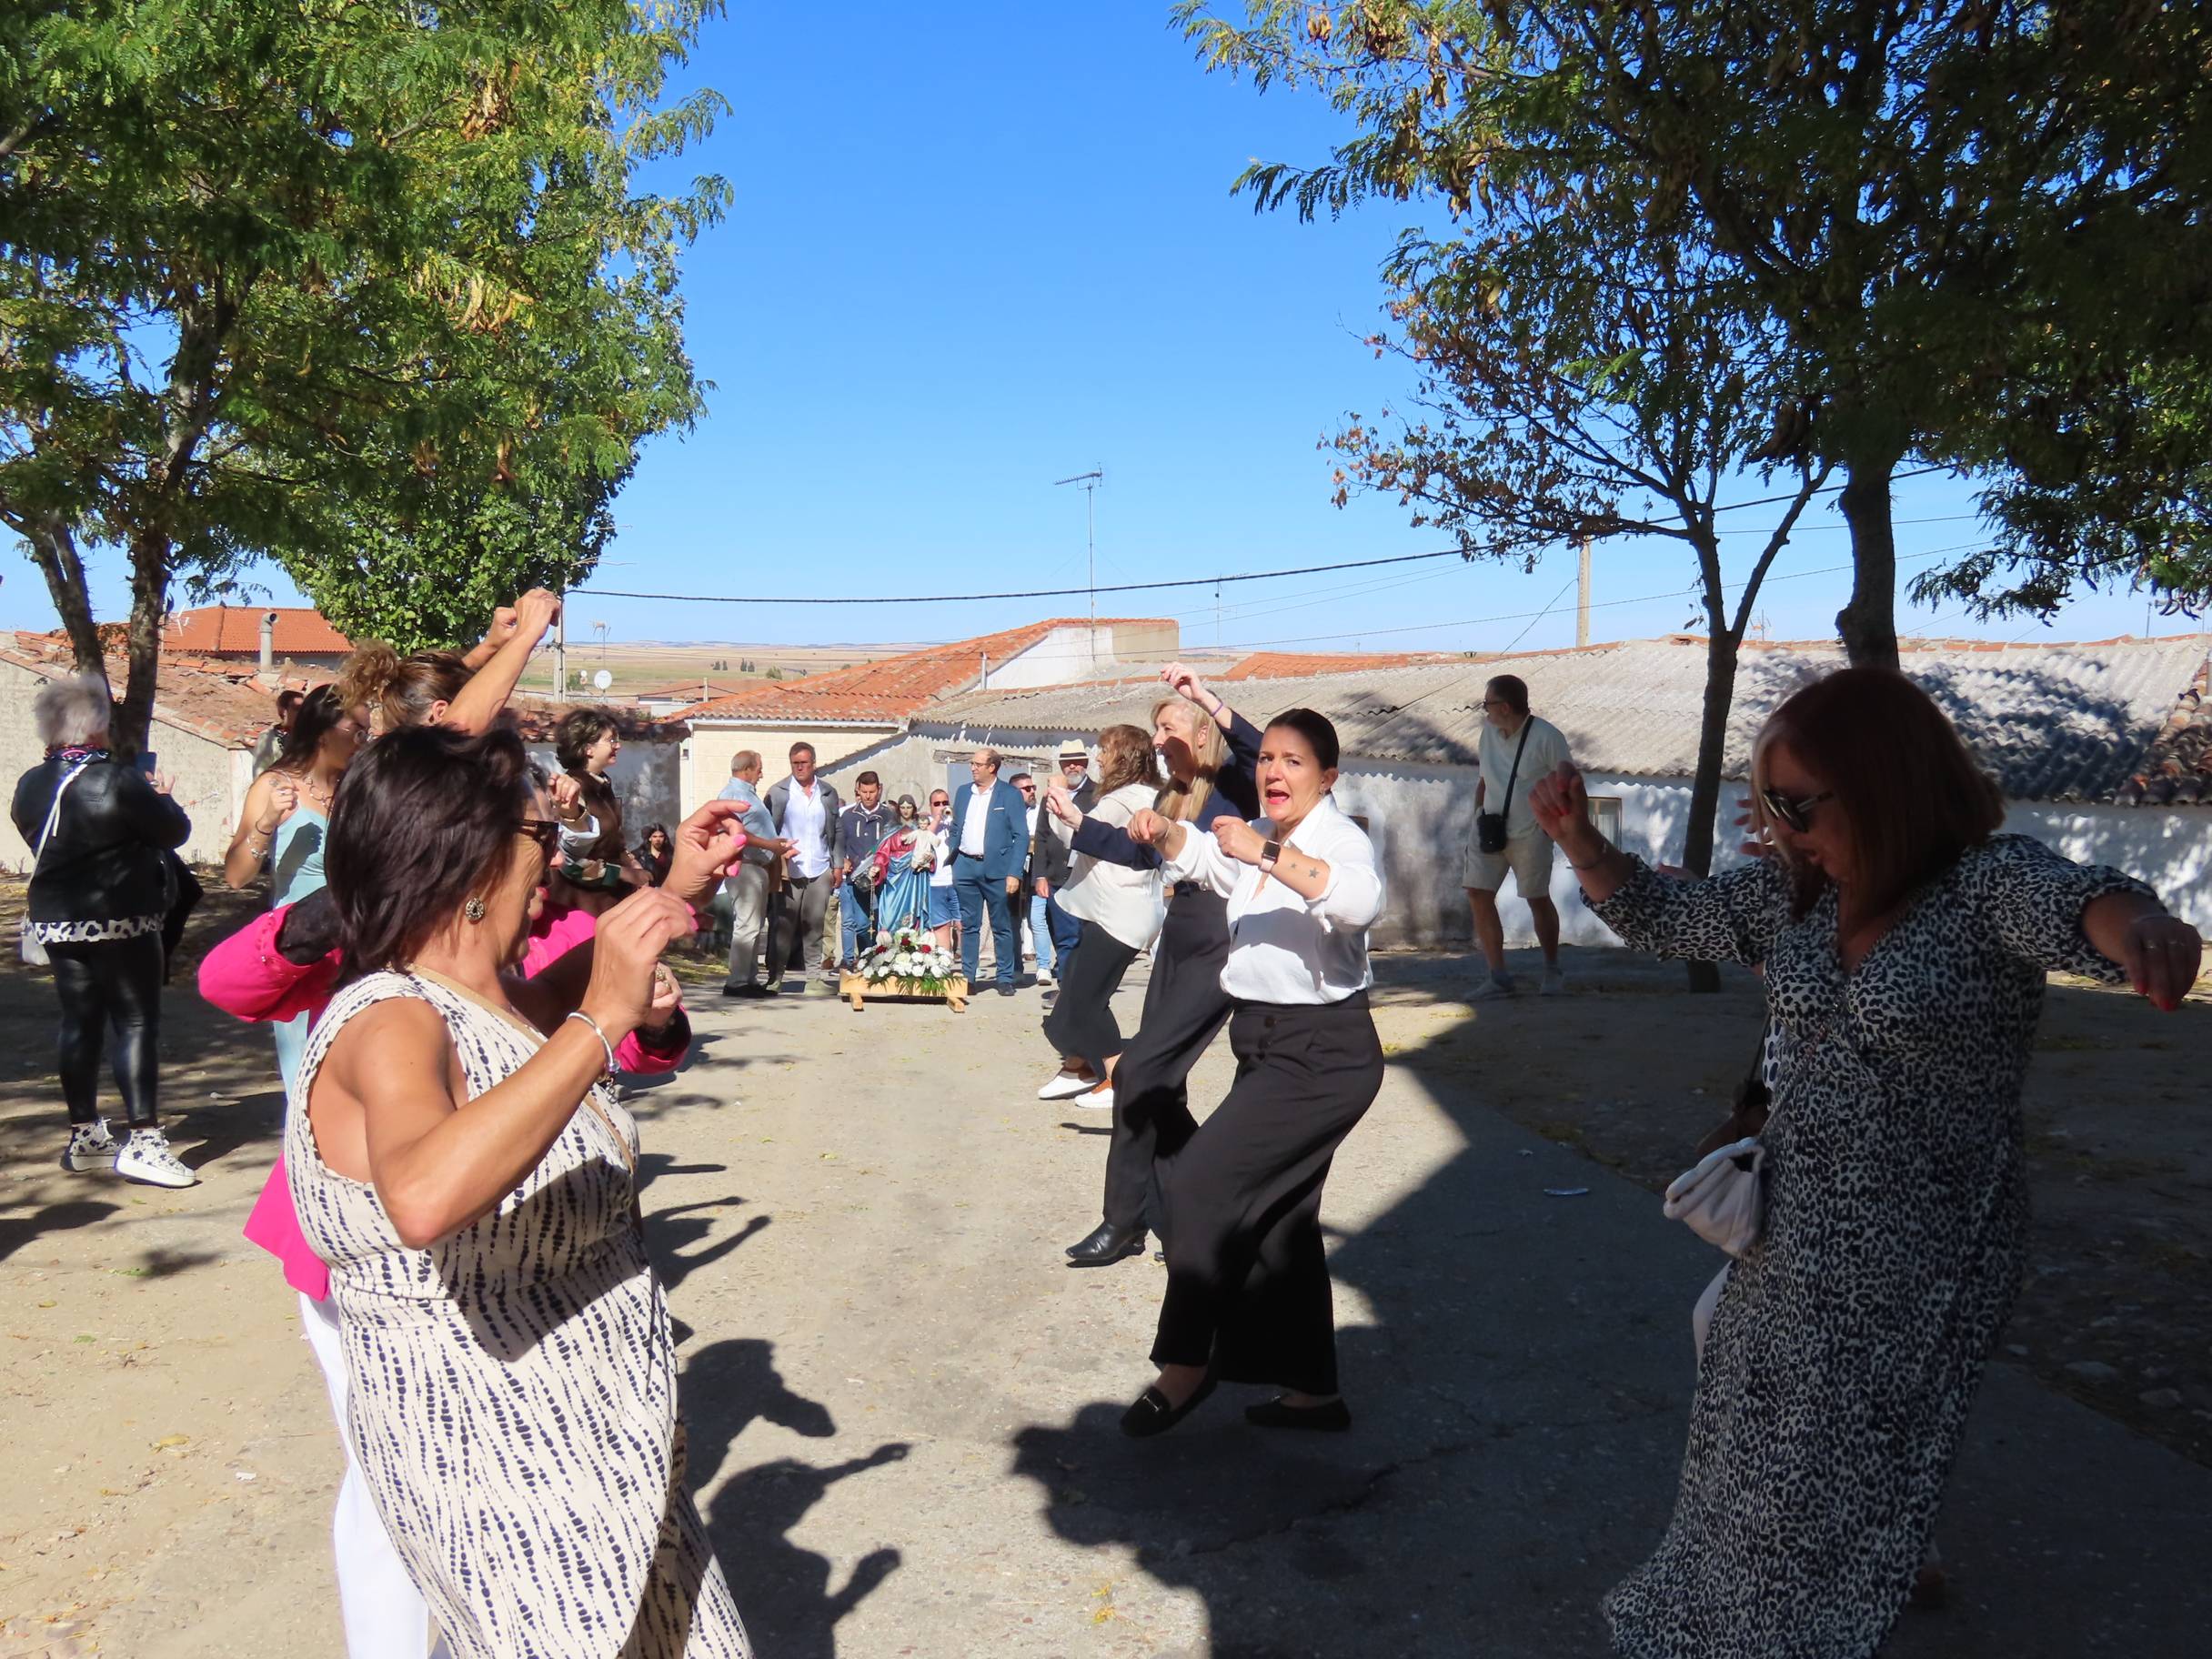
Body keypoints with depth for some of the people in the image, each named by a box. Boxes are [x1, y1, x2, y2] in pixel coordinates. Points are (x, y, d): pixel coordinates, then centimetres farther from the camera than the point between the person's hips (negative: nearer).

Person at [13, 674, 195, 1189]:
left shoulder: (29, 786, 3)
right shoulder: (119, 781, -17)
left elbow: (37, 840, 16)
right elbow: (175, 832, -11)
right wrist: (161, 798, 10)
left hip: (55, 923, 6)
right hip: (121, 922, -6)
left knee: (79, 1022, 14)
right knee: (136, 1023, -2)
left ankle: (84, 1136, 22)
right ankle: (142, 1141, -5)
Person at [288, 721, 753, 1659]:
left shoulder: (493, 1007, 5)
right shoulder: (391, 1025, -22)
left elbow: (550, 998, 29)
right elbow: (425, 1197, -43)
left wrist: (678, 895, 17)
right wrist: (602, 1020, -40)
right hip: (499, 1468, -9)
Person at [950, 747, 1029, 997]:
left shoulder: (1011, 794, -3)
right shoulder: (962, 792, 11)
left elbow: (1021, 836, -6)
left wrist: (1014, 873, -14)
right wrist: (951, 865, 9)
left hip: (996, 869, -4)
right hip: (965, 867, 4)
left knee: (1002, 927, 4)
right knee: (968, 926, 8)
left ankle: (1005, 978, 11)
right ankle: (967, 977, 14)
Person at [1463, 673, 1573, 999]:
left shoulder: (1546, 737, -12)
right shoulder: (1488, 731, 5)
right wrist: (1478, 813, 8)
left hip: (1530, 833, -5)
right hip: (1489, 829, 5)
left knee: (1538, 899, 6)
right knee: (1478, 894, -6)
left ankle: (1552, 970, 27)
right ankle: (1499, 977, 1)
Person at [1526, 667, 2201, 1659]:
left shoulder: (1988, 884, -18)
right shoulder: (1794, 890, -1)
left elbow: (2075, 907, -39)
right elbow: (1665, 919, 9)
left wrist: (2132, 923, -63)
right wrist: (1577, 839, -7)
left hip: (1922, 1252, -5)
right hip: (1790, 1232, 6)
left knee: (1850, 1472, 11)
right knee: (1753, 1443, 21)